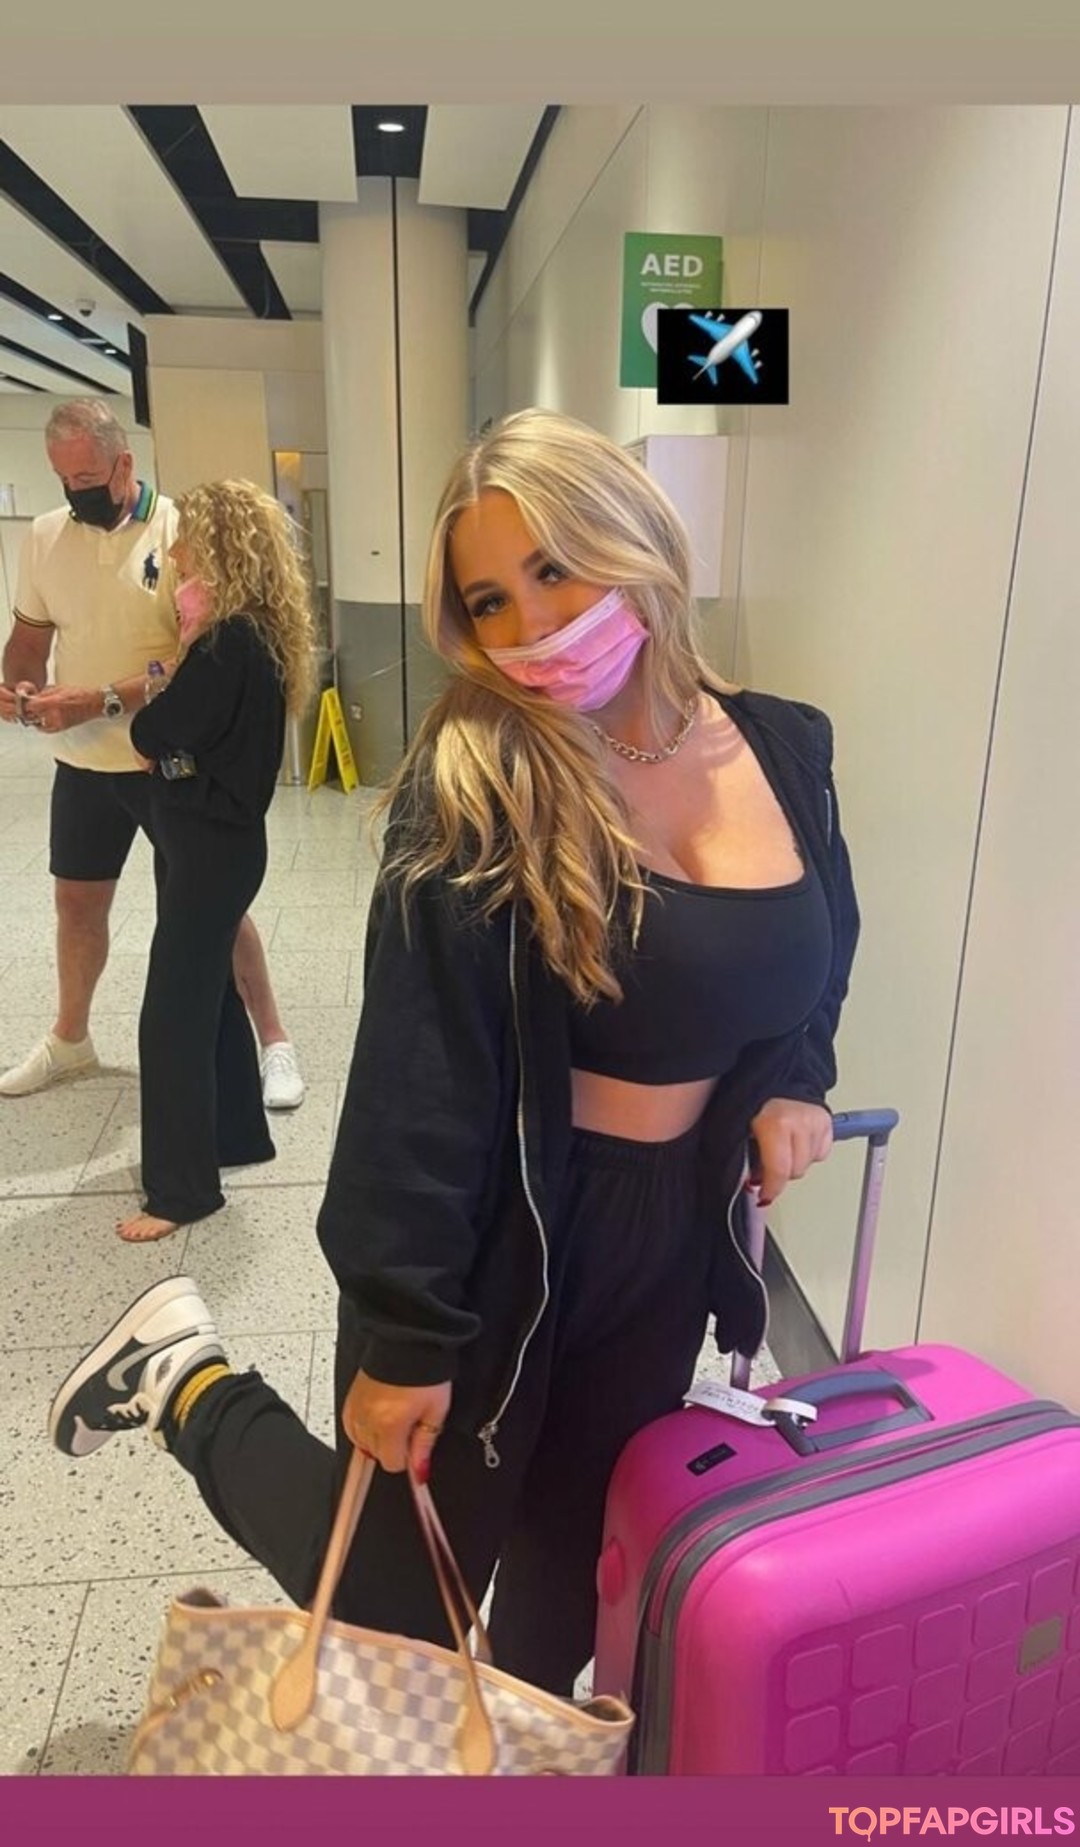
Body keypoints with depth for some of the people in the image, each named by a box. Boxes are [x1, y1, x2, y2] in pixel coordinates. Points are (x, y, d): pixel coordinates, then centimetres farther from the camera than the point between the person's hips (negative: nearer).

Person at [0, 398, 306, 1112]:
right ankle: (70, 1039, 38)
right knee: (78, 901, 17)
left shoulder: (181, 533, -14)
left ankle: (274, 1041, 18)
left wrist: (101, 700, -27)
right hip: (83, 762, 5)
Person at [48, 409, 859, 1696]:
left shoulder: (786, 750, -3)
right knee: (391, 1602, 14)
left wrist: (790, 1085, -6)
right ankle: (189, 1382, 33)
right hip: (497, 1228, -5)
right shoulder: (475, 786, -21)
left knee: (579, 1555, 26)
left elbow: (812, 964, 13)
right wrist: (404, 1336, -16)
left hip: (670, 1229, 6)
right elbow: (420, 1080, -20)